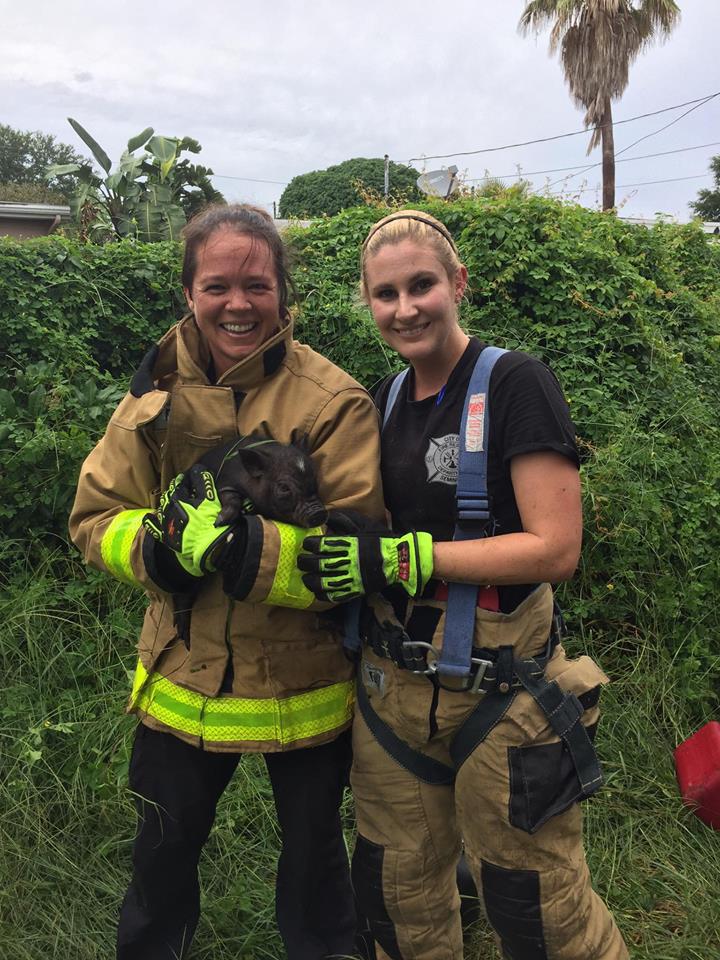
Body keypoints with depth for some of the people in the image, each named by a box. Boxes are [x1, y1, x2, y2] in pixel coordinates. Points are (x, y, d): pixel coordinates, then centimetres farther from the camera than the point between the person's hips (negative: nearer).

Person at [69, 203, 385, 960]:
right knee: (162, 852, 25)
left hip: (304, 688, -2)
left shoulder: (333, 402, -17)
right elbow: (94, 517, -1)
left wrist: (242, 547, -32)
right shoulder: (157, 390, -4)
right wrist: (160, 546, -21)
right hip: (182, 678, 3)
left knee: (312, 853, 23)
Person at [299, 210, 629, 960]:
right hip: (394, 689, 6)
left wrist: (400, 557, -23)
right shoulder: (386, 401, 7)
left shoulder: (515, 385, -13)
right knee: (398, 894, 20)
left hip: (500, 692, -6)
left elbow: (556, 547, -20)